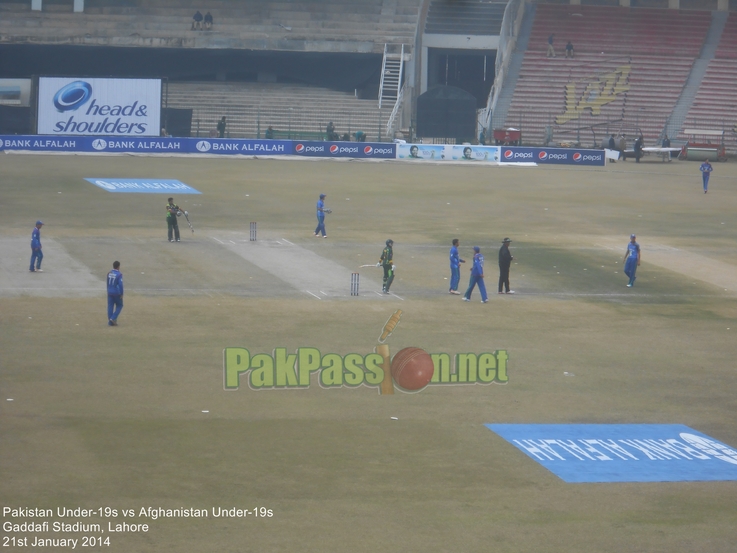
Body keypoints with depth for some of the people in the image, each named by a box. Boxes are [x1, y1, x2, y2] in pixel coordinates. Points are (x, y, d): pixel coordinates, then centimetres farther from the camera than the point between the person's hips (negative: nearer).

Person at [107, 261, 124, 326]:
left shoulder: (109, 274, 4)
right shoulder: (119, 274, -15)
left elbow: (108, 284, 12)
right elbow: (120, 284, -18)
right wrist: (122, 294, -11)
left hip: (110, 293, 5)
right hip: (117, 293, -5)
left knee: (110, 306, 7)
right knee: (119, 306, 11)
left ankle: (110, 322, 7)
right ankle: (113, 318, -4)